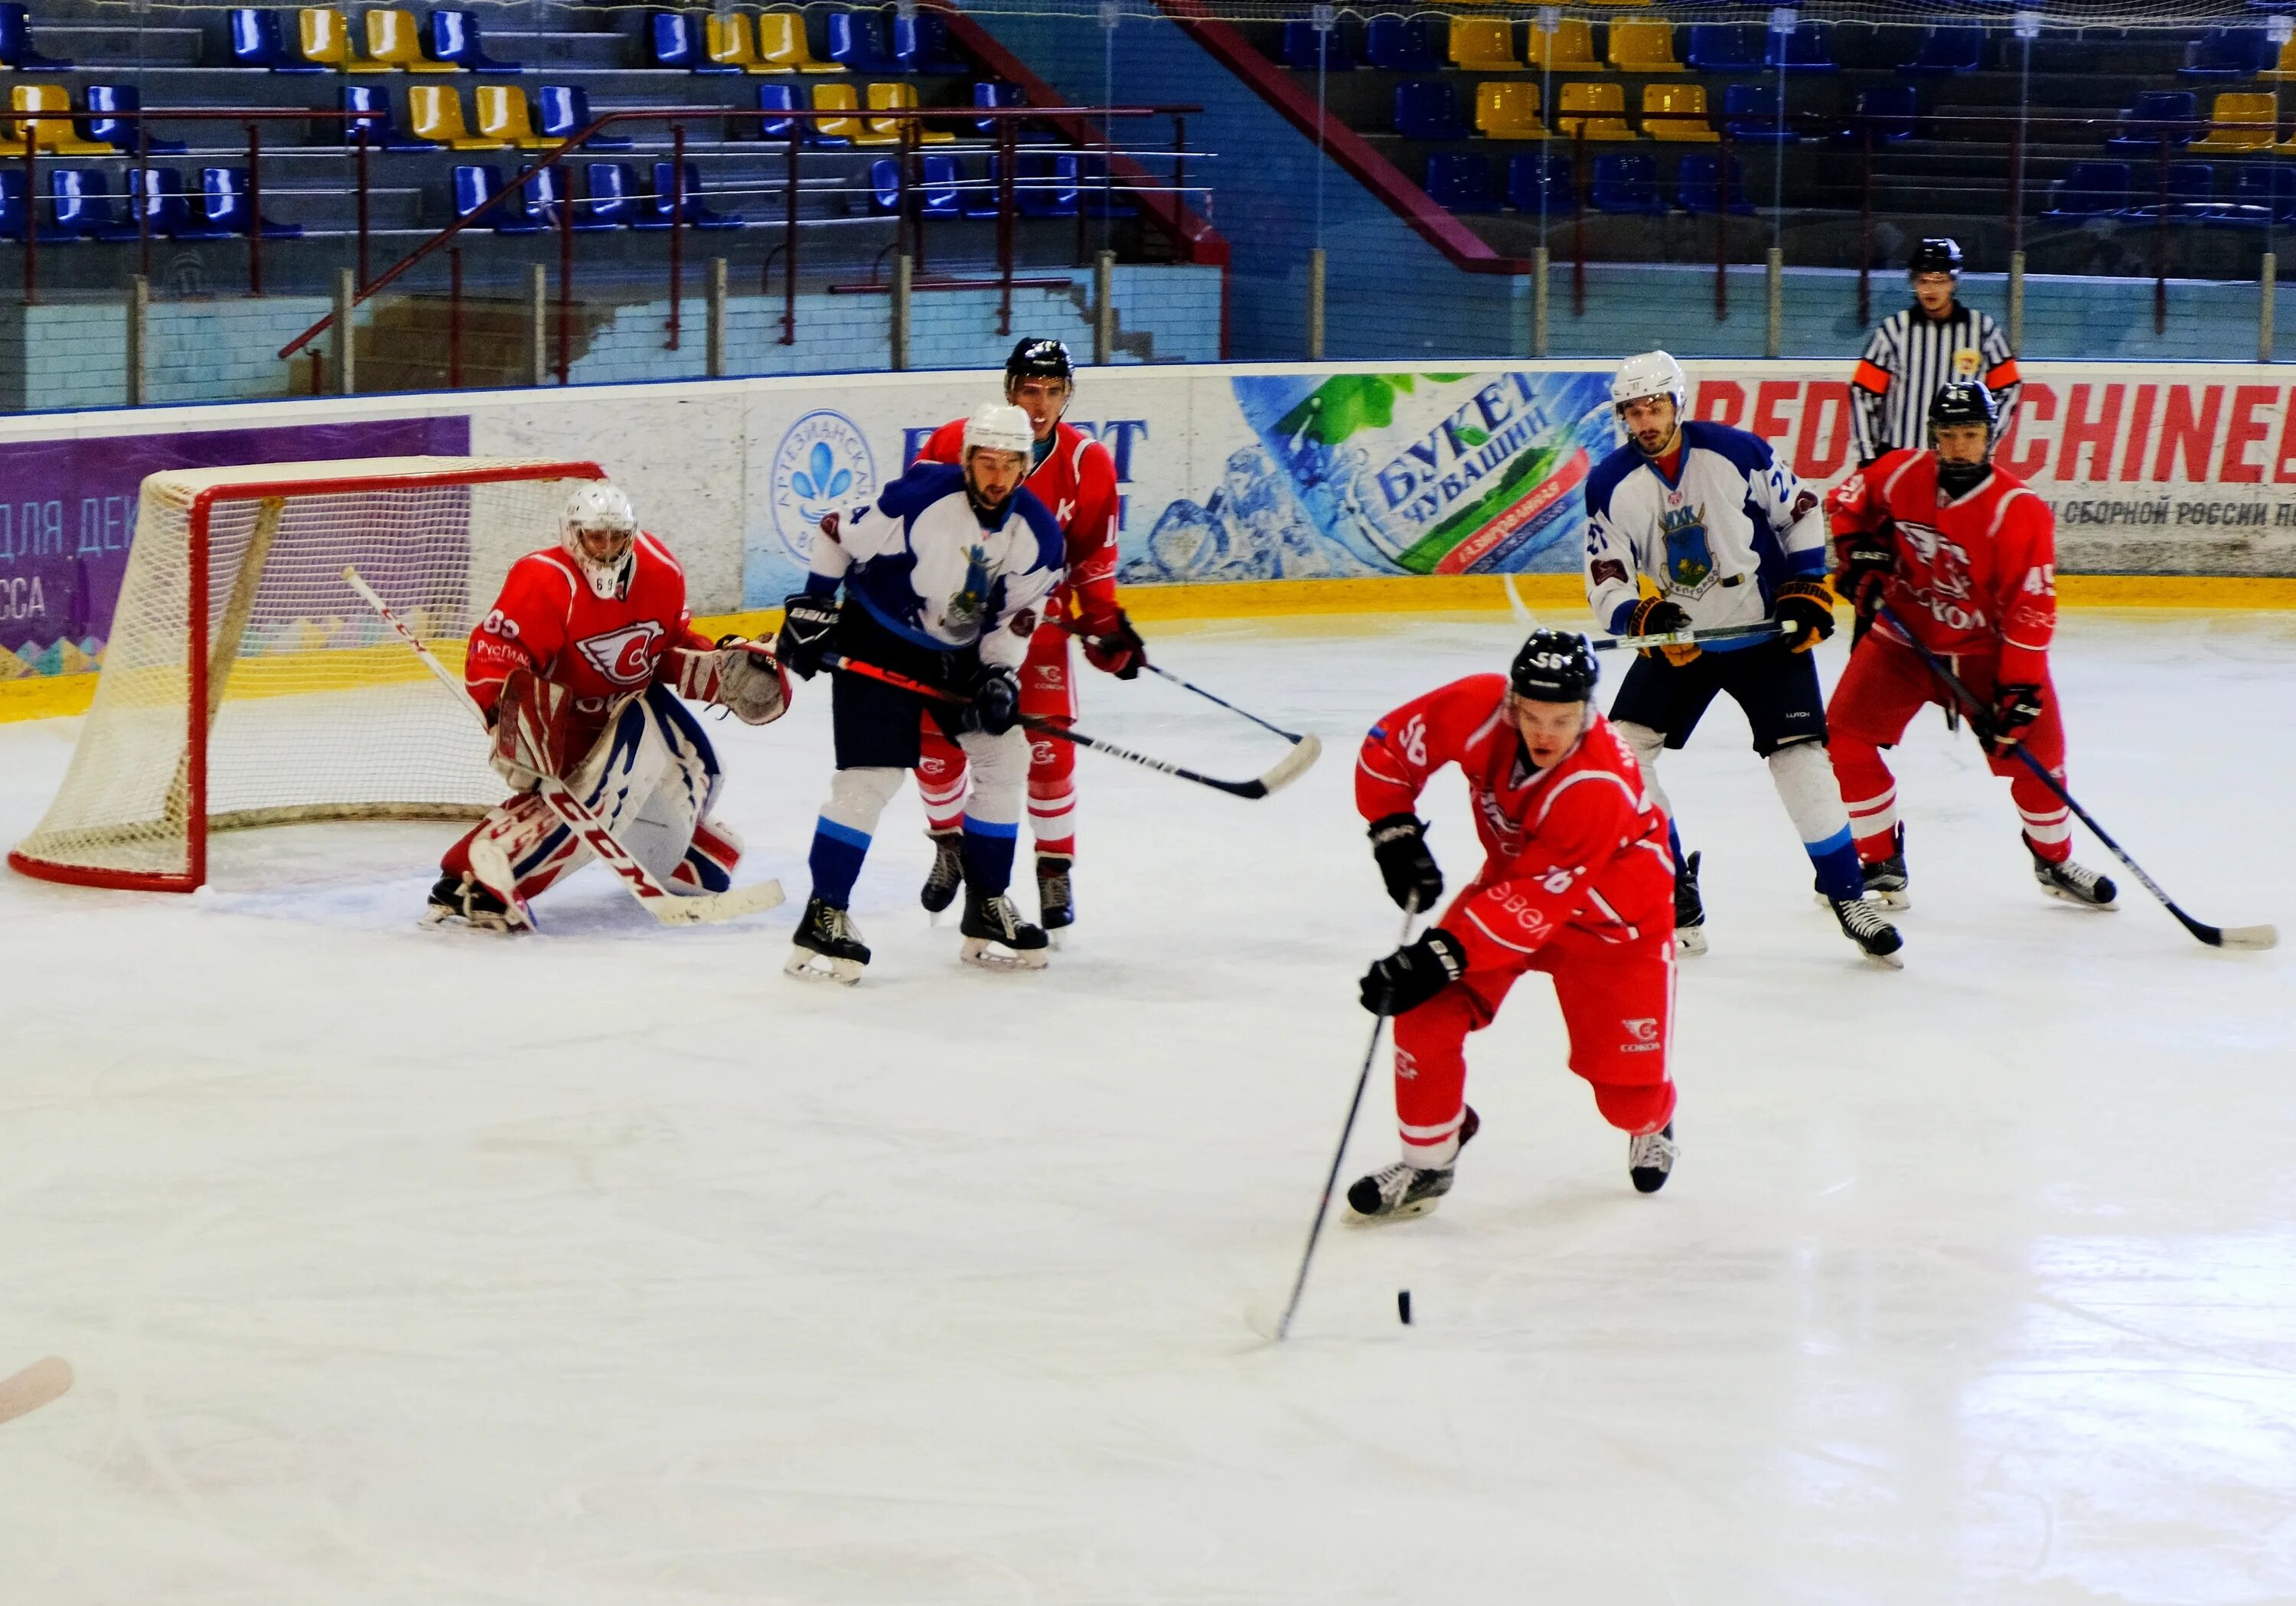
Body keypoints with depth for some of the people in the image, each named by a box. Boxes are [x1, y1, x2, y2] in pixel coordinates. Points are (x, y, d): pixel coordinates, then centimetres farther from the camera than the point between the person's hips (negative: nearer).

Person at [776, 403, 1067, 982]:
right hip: (878, 643, -6)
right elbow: (840, 533, -13)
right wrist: (812, 608, -12)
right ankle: (824, 917, -7)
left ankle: (987, 908, 15)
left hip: (961, 652, 6)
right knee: (870, 776, -14)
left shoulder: (1037, 535, -11)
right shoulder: (921, 496, -26)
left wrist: (999, 675, -16)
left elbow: (1016, 618, -1)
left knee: (1005, 757, 3)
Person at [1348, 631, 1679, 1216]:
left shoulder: (1600, 788, -39)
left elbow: (1535, 903, -38)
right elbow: (1389, 746, -8)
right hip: (1511, 877, 4)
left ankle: (1651, 1124, 33)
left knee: (1630, 1089, -6)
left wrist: (1444, 954, -43)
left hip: (1611, 916, -4)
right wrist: (1395, 832, -15)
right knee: (1427, 1012, -14)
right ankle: (1427, 1161, 6)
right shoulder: (1480, 709, -26)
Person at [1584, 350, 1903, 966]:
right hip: (1677, 640, 3)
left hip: (1765, 631, -3)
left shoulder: (1736, 453, -14)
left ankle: (1848, 896, 3)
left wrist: (1806, 591, -6)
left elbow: (1800, 512, -1)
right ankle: (1675, 898, -1)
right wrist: (1642, 619, -26)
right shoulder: (1610, 485, -7)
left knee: (1799, 757, -10)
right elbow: (1605, 581, -7)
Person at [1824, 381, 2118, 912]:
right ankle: (1882, 863, 4)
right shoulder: (1900, 475, -12)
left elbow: (2030, 607, -22)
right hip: (1903, 635, 2)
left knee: (2032, 744, -7)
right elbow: (1848, 501, 11)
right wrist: (1860, 553, -6)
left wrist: (2019, 689, -26)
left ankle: (2054, 861, 21)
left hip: (1984, 648, -2)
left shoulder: (2019, 511, -22)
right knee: (1844, 735, -10)